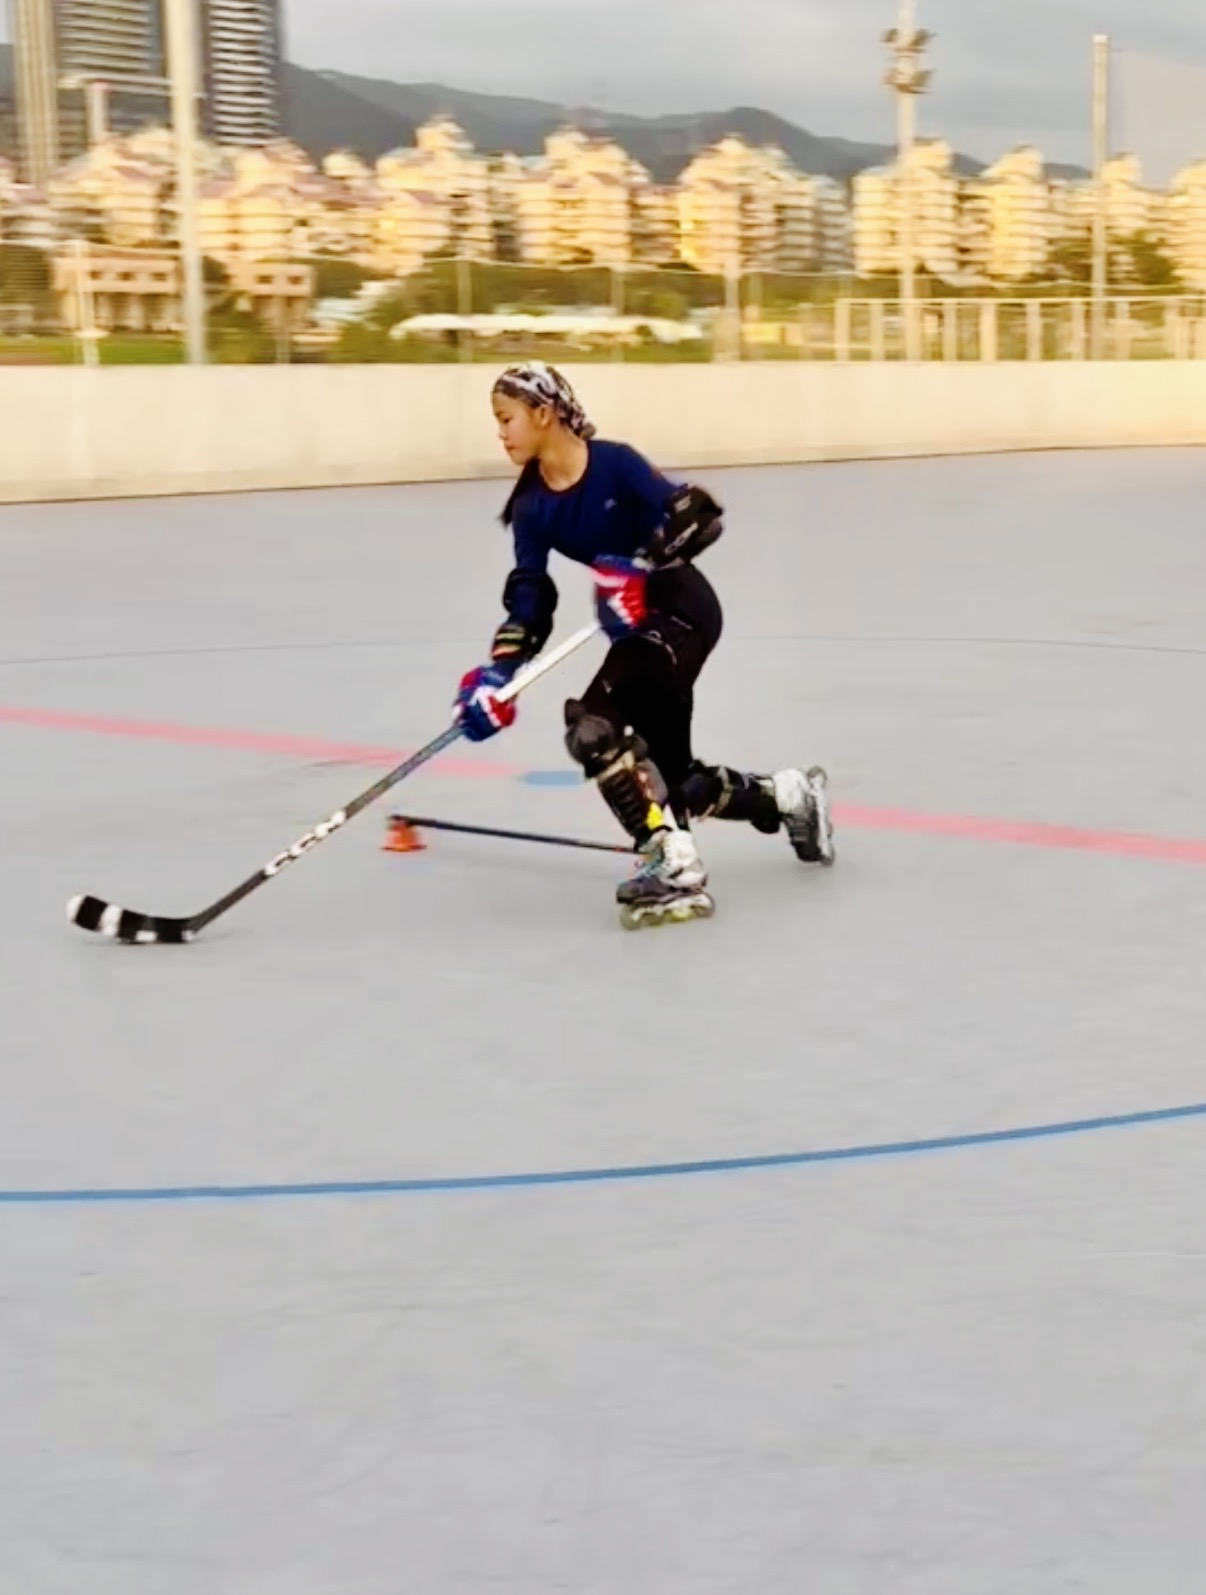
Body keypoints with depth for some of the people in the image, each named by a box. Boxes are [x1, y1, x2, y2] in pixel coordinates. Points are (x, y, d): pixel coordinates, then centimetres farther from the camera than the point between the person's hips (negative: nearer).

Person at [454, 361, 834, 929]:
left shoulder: (614, 464, -18)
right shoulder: (531, 508, -1)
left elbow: (700, 515, -23)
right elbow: (529, 596, -4)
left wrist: (642, 566, -34)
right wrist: (498, 670, -17)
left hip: (682, 607, -8)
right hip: (635, 623, 8)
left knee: (594, 723, -27)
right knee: (673, 781, 12)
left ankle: (673, 865, -27)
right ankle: (791, 796, 37)